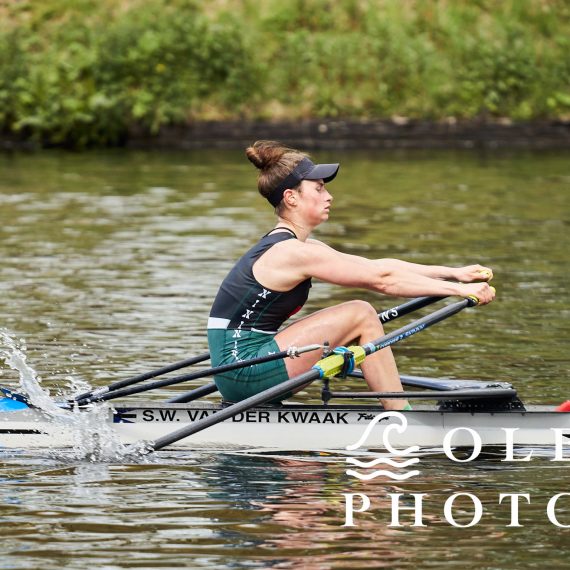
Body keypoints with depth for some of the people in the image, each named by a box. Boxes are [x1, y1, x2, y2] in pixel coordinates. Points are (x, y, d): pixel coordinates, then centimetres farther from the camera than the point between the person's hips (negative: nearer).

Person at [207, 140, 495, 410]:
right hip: (244, 372, -10)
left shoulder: (293, 247, 15)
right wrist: (459, 289, -9)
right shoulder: (293, 253, -15)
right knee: (361, 315, -7)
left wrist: (453, 273, 11)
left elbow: (377, 266, 15)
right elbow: (382, 279, -14)